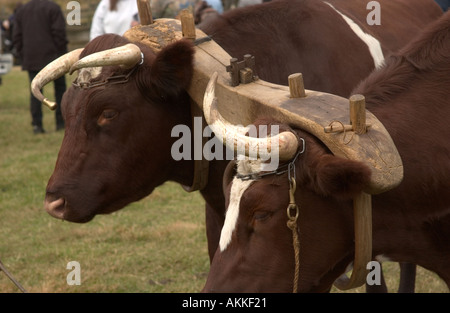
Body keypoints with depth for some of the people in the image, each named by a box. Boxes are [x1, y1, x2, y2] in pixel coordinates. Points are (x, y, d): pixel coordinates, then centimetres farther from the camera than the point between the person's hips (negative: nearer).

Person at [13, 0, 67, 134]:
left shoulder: (21, 11, 12)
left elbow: (17, 38, 11)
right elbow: (59, 33, -10)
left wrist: (23, 57, 14)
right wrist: (63, 55, -3)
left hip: (31, 59, 4)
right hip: (52, 57, -4)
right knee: (60, 88, 7)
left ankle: (37, 124, -5)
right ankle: (61, 122, 6)